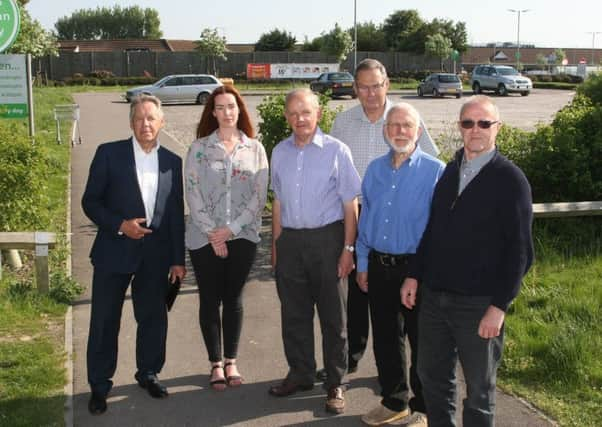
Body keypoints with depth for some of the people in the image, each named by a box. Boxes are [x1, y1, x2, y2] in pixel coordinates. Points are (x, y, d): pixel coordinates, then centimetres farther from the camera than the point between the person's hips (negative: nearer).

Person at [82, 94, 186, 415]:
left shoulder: (172, 162, 6)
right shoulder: (109, 153, -2)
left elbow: (176, 214, 8)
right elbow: (90, 201, -1)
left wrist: (178, 260, 6)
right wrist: (120, 225, -16)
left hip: (156, 255, 3)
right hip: (114, 251, -2)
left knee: (153, 318, 12)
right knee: (105, 321, 5)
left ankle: (148, 374, 32)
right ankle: (99, 385, 19)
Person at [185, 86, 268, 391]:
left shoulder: (254, 148, 3)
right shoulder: (199, 148, 1)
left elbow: (259, 195, -2)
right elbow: (193, 194, -4)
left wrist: (232, 229, -10)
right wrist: (212, 232, -11)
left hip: (242, 235, 1)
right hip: (205, 237, -1)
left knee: (233, 298, 9)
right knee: (210, 299, 5)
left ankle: (231, 362, 21)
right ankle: (216, 364, 17)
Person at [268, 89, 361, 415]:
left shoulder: (336, 151, -8)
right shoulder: (280, 153, 6)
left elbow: (350, 204, -6)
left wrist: (348, 248, -9)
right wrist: (276, 245, 12)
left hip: (326, 239, -4)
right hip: (290, 240, 4)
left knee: (333, 314, 6)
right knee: (294, 312, 13)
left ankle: (335, 384, 18)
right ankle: (300, 374, 30)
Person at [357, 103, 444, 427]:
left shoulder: (435, 171, -9)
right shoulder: (375, 169, 8)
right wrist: (362, 264, 12)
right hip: (379, 267, 5)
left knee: (422, 342, 6)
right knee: (385, 339, 15)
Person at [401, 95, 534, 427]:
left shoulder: (510, 180, -9)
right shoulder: (450, 171, 8)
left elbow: (519, 250, -11)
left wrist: (499, 306, -15)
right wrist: (414, 276, 8)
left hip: (479, 304, -5)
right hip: (434, 296, 5)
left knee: (479, 388, 11)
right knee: (432, 376, 17)